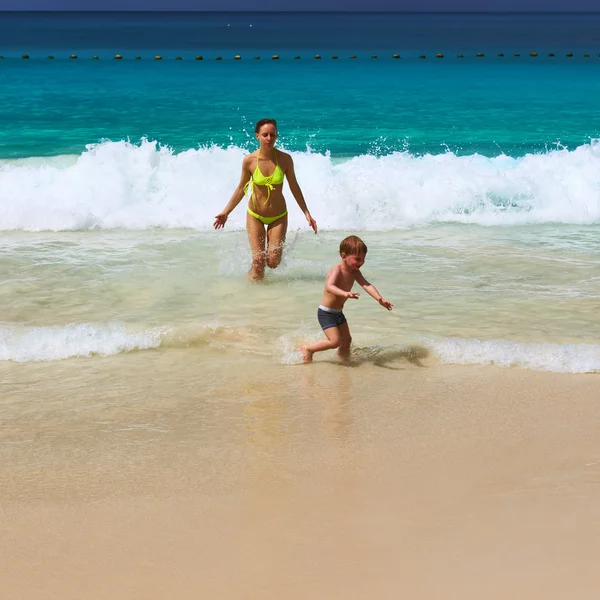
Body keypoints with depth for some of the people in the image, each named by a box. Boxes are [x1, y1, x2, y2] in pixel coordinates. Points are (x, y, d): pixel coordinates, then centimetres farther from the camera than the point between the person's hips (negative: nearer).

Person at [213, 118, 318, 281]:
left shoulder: (285, 159, -13)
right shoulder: (249, 161, -14)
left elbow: (294, 187, -1)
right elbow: (241, 188, -1)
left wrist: (307, 214, 0)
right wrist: (225, 212, -4)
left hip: (278, 216, 1)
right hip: (255, 215, 0)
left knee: (273, 262, -4)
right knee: (258, 261, -7)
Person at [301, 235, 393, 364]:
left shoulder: (355, 272, -1)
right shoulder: (337, 270, -25)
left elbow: (366, 285, -14)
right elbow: (329, 286, -43)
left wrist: (379, 299, -32)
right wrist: (345, 293, -62)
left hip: (338, 313, 8)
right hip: (326, 313, -8)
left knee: (347, 339, 13)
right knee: (335, 341, -14)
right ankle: (307, 349, 2)